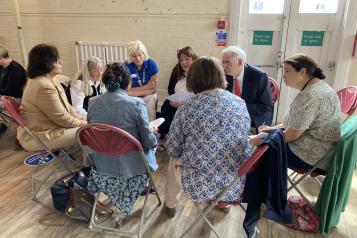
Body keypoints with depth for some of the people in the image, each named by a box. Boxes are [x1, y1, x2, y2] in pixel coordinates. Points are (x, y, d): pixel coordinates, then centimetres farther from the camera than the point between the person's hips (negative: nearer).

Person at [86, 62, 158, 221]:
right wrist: (153, 136, 11)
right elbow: (148, 141, -12)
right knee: (150, 146, 27)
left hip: (102, 165, 5)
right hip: (130, 166, -5)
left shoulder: (92, 103, -5)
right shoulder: (136, 104, -19)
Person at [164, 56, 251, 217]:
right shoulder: (240, 103, -3)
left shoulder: (187, 108, -14)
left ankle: (170, 205, 47)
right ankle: (224, 202, 53)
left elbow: (173, 150, -6)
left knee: (174, 159, 28)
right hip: (238, 185, 4)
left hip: (201, 186, -3)